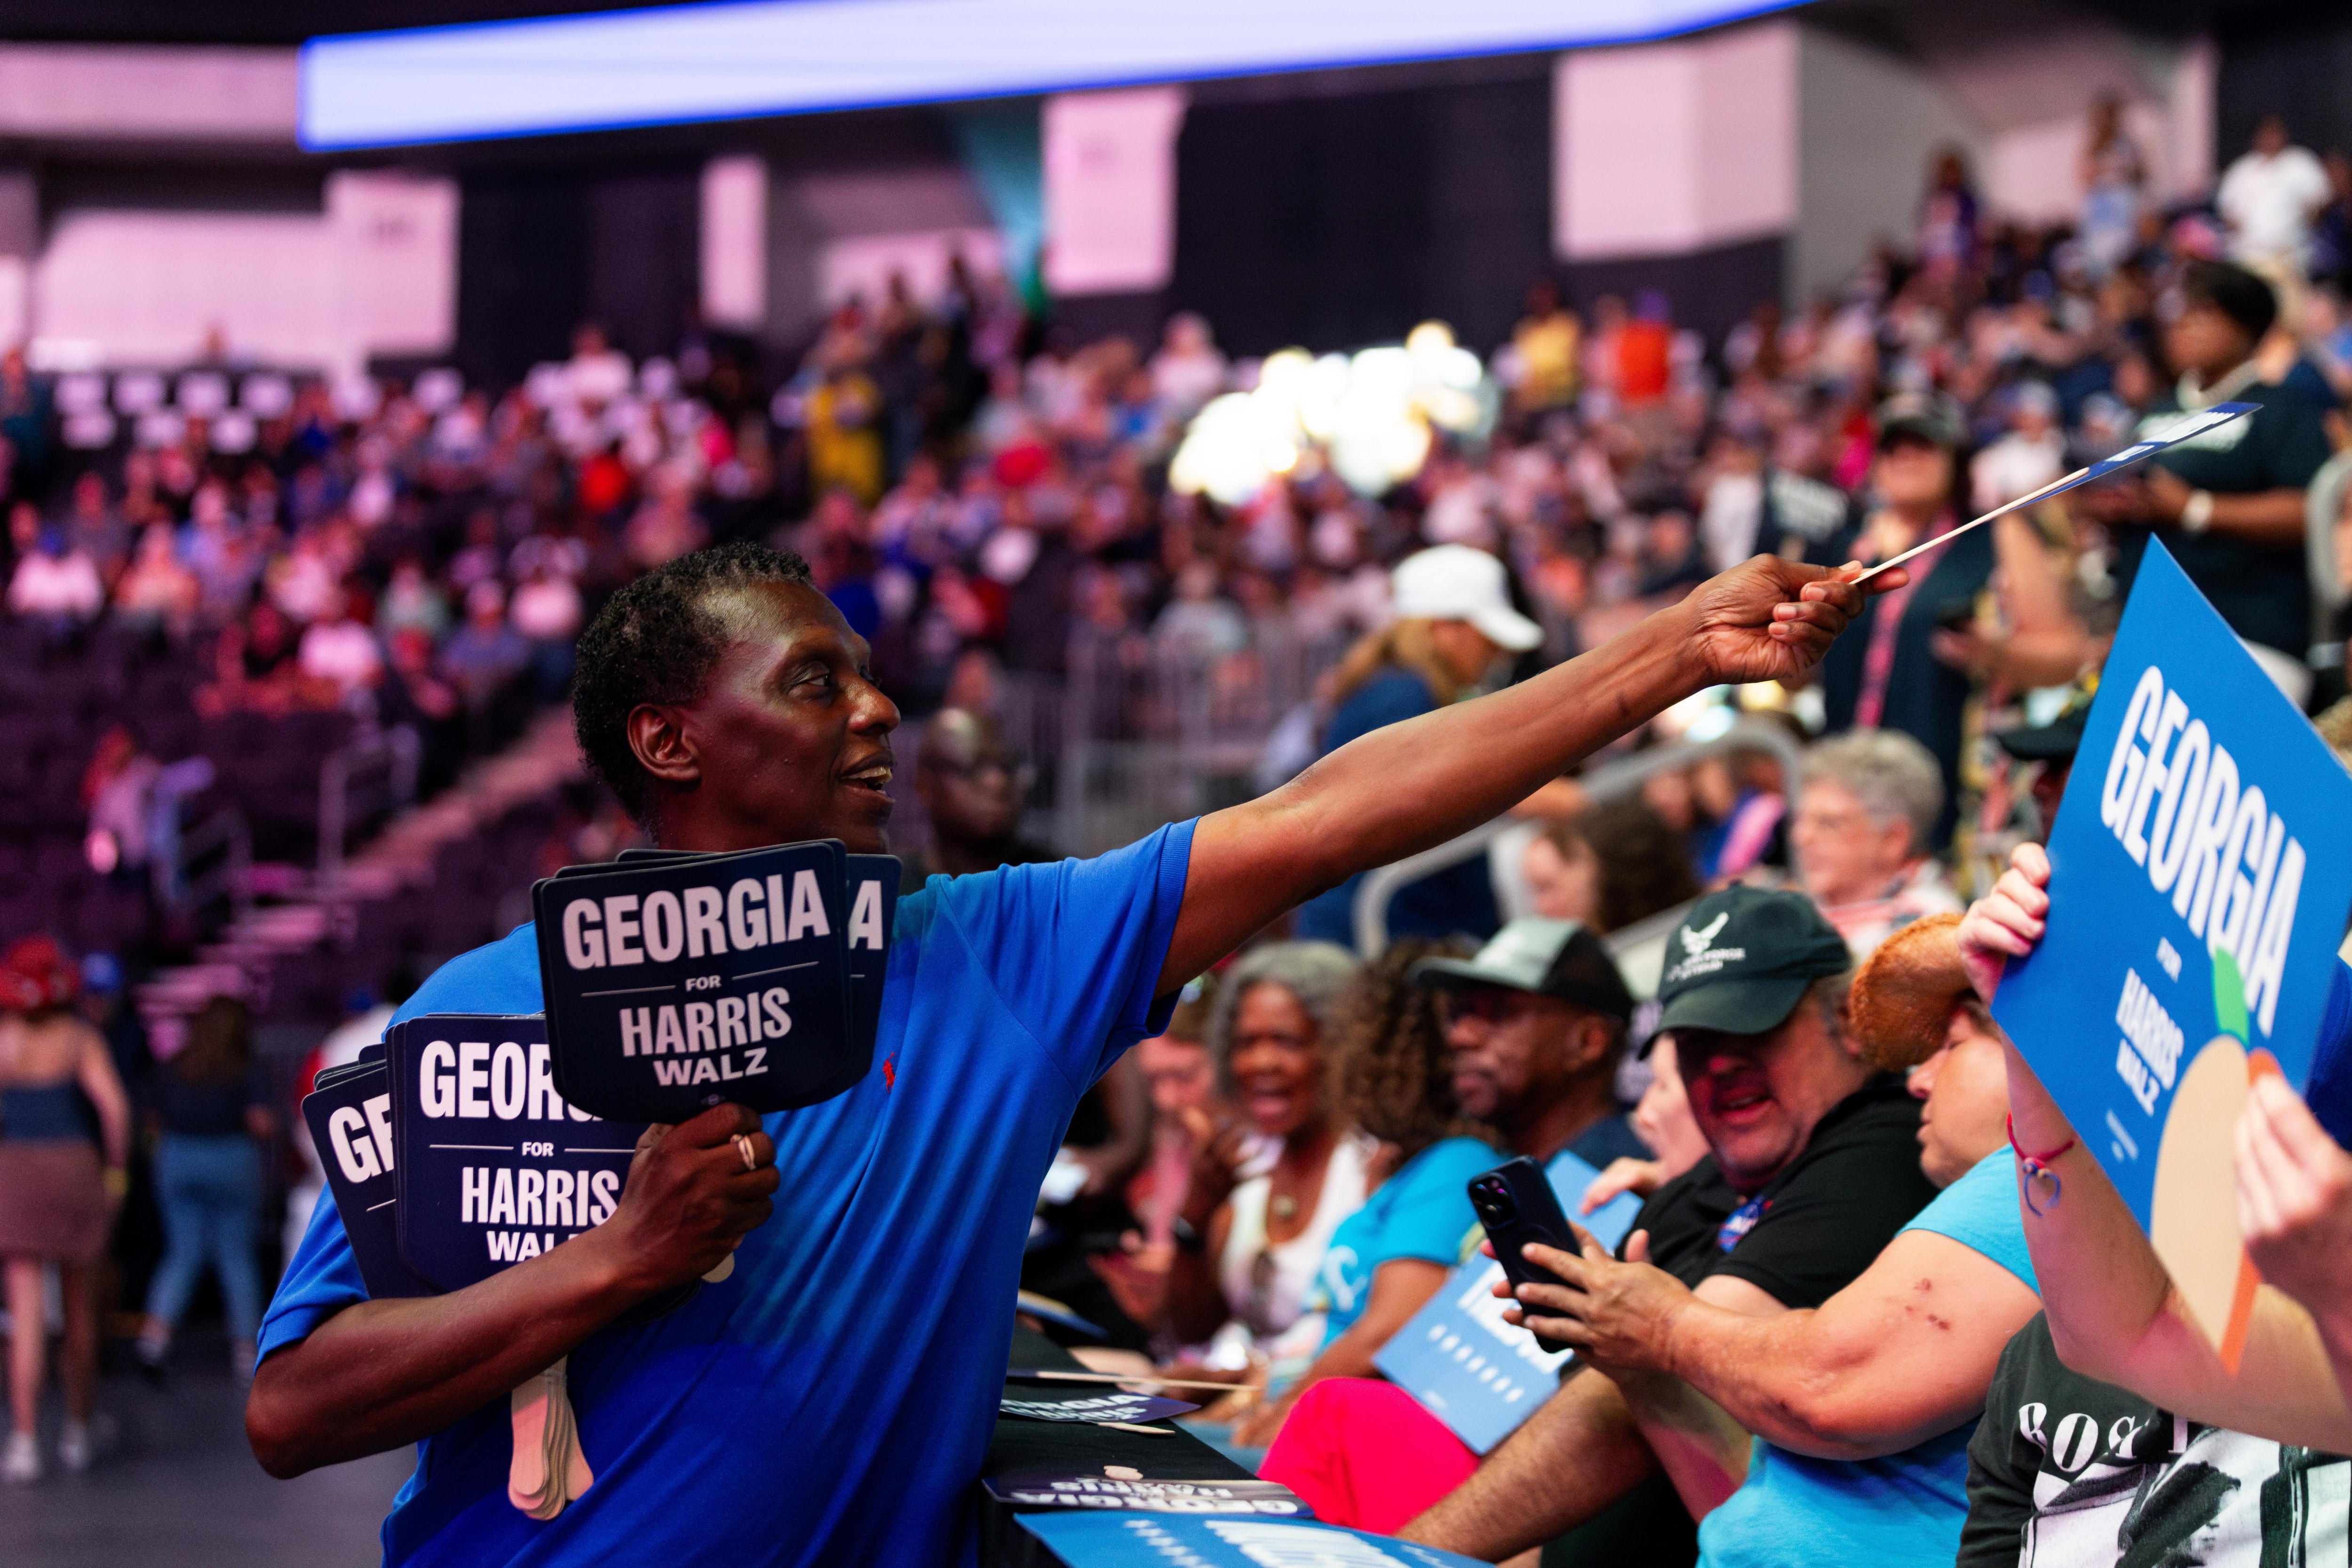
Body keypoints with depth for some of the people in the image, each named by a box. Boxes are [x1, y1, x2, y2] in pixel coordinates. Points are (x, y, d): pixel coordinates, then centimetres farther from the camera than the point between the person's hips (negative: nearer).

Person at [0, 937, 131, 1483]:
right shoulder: (78, 1036, -3)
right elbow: (113, 1103, -14)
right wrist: (116, 1167, -3)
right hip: (74, 1168, 1)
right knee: (79, 1300, 18)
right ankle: (79, 1429, 26)